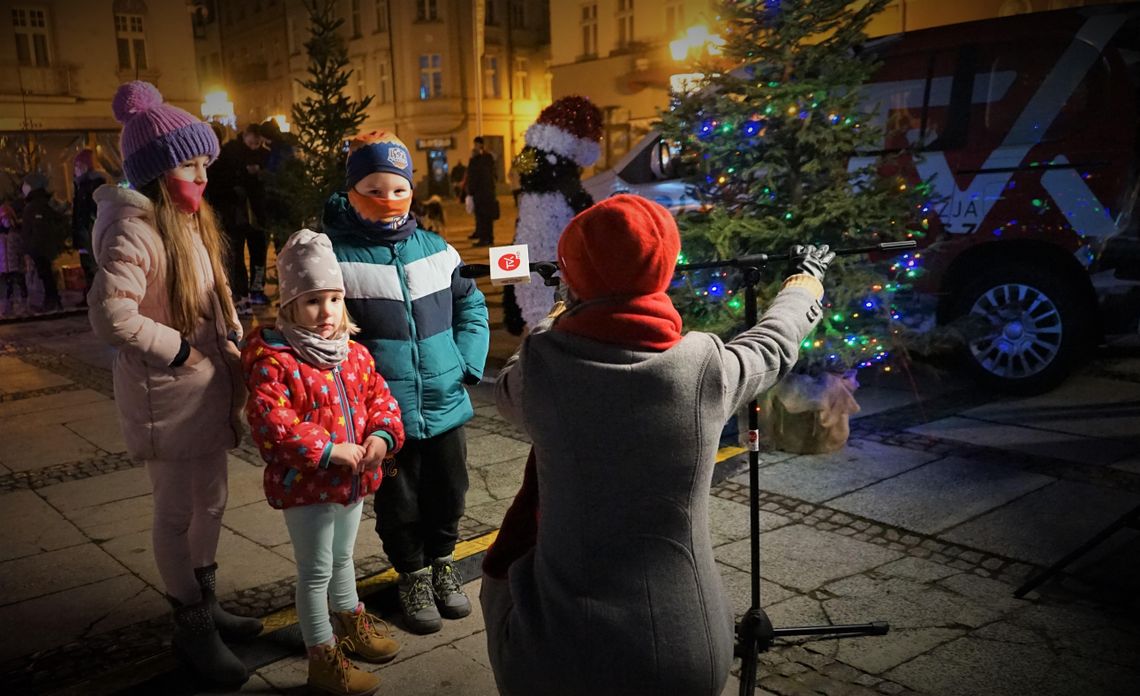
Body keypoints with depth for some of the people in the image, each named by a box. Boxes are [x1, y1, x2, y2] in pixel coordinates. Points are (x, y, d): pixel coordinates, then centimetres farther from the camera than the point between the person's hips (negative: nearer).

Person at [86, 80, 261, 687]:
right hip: (166, 397, -9)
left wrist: (234, 345, 2)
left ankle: (207, 606, 38)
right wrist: (186, 350, -20)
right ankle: (192, 629, 24)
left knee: (210, 502, 20)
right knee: (176, 513, 7)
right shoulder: (134, 230, -19)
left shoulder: (188, 219, 10)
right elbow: (111, 317, -30)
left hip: (207, 388, 9)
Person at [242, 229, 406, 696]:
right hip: (305, 484, -6)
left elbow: (380, 399, 7)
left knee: (342, 558, 26)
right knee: (315, 571, 7)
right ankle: (322, 658, 22)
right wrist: (329, 449, -28)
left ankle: (350, 625, 47)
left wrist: (381, 436, -13)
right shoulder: (274, 359, -19)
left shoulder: (355, 354, 3)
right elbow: (269, 422, -27)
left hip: (353, 480, 7)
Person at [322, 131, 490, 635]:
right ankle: (412, 574, 37)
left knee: (448, 493, 19)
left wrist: (466, 362, 0)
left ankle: (441, 561, 44)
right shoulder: (335, 256, -10)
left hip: (444, 403, 4)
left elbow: (470, 306, 11)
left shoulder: (435, 249, 2)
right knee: (398, 503, 14)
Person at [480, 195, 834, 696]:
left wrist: (566, 316, 31)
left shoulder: (539, 366, -10)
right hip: (686, 653, 2)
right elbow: (775, 344, 15)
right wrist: (806, 282, 36)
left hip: (554, 654, -1)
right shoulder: (706, 366, -8)